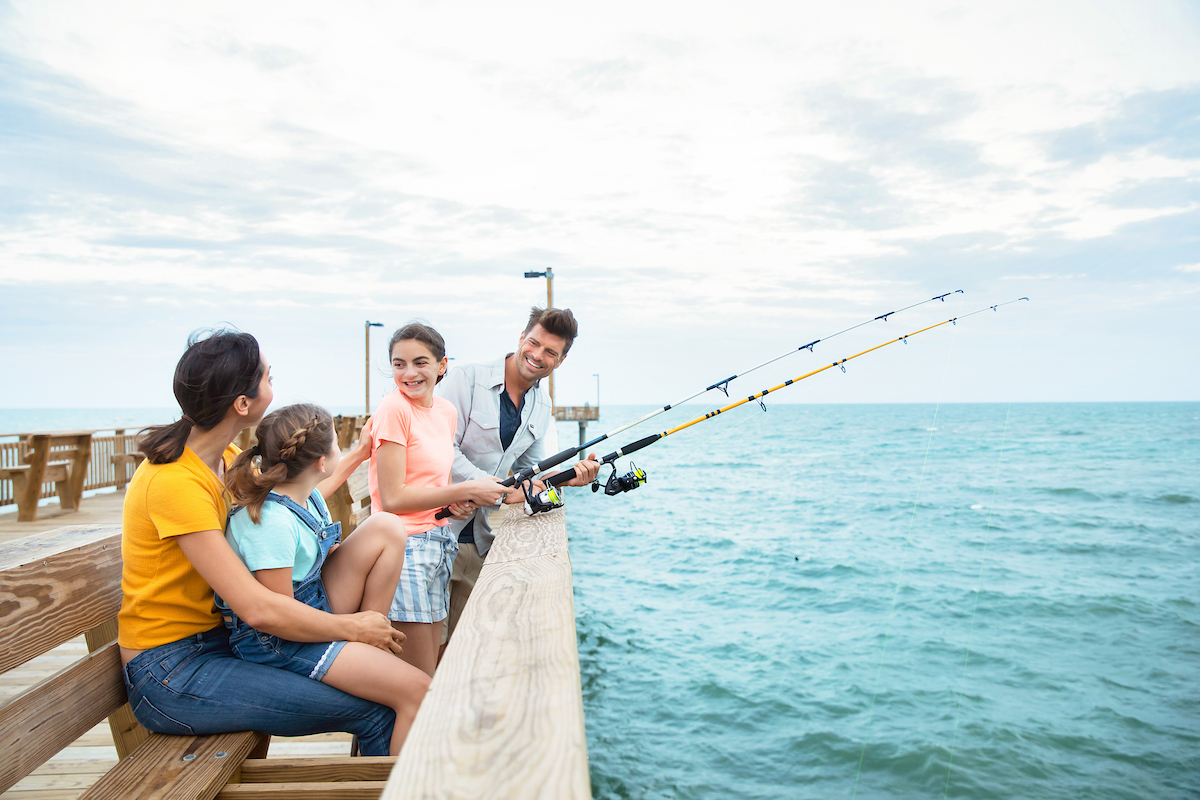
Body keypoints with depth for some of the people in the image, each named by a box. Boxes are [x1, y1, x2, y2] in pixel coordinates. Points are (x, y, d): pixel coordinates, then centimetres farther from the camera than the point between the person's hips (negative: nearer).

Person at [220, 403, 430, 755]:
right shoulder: (271, 523, -30)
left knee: (387, 528, 0)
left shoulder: (305, 495, -2)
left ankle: (365, 650, 5)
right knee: (416, 690, -21)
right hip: (275, 643, -10)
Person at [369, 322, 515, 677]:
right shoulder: (393, 409, -13)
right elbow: (392, 498, -17)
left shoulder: (446, 411, 9)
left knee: (429, 673, 15)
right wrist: (466, 491, -15)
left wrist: (458, 500, 0)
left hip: (437, 543, 8)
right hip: (404, 547, -7)